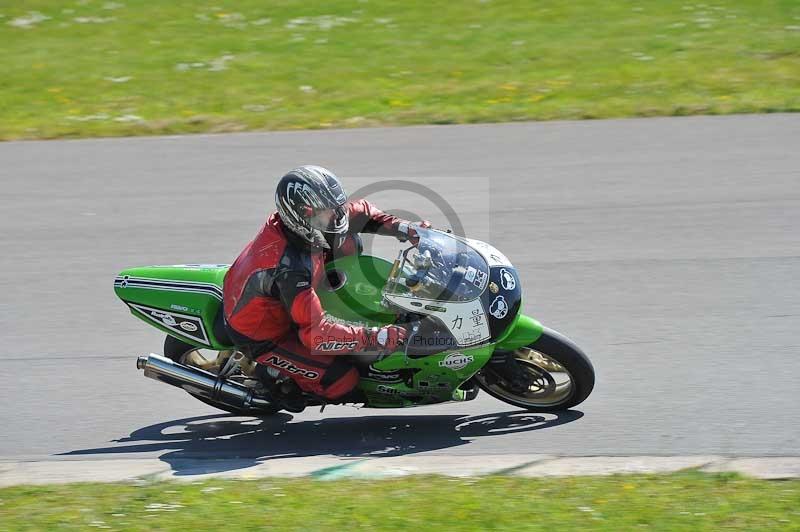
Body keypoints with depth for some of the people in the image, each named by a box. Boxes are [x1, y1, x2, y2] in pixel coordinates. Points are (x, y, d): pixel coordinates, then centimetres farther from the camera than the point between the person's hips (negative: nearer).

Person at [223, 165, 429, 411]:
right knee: (343, 380, -14)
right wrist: (376, 338, -40)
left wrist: (402, 227, -13)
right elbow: (316, 333, -41)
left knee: (348, 240, 2)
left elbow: (359, 211, 1)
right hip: (263, 337, -8)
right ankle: (280, 383, 8)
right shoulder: (289, 268, -41)